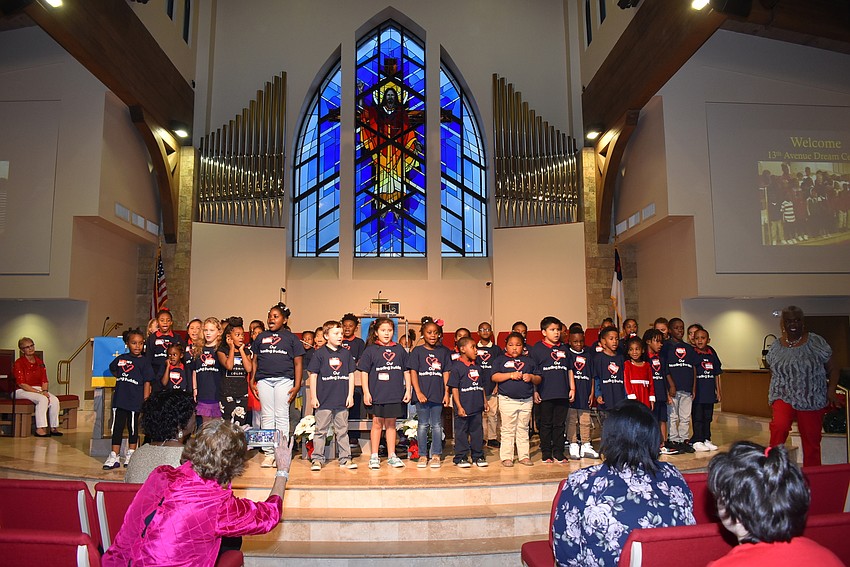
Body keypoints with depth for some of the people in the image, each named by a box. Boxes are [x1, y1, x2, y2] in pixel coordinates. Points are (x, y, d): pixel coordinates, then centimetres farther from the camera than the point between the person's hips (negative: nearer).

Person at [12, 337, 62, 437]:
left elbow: (44, 381, 11)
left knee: (55, 400, -20)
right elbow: (21, 384, -14)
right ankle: (40, 429, -30)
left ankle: (54, 427, -12)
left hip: (38, 389, 6)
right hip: (22, 391, -6)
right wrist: (39, 392, -20)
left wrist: (45, 391, -10)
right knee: (43, 399, -32)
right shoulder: (18, 363, -7)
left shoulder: (39, 362, 12)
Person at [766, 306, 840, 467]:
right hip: (783, 397, 0)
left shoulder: (816, 342, -1)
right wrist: (772, 395, 9)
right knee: (779, 425, -28)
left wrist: (831, 391, -10)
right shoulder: (776, 346, 5)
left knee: (812, 441, 7)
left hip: (812, 401, 0)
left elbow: (832, 369, 3)